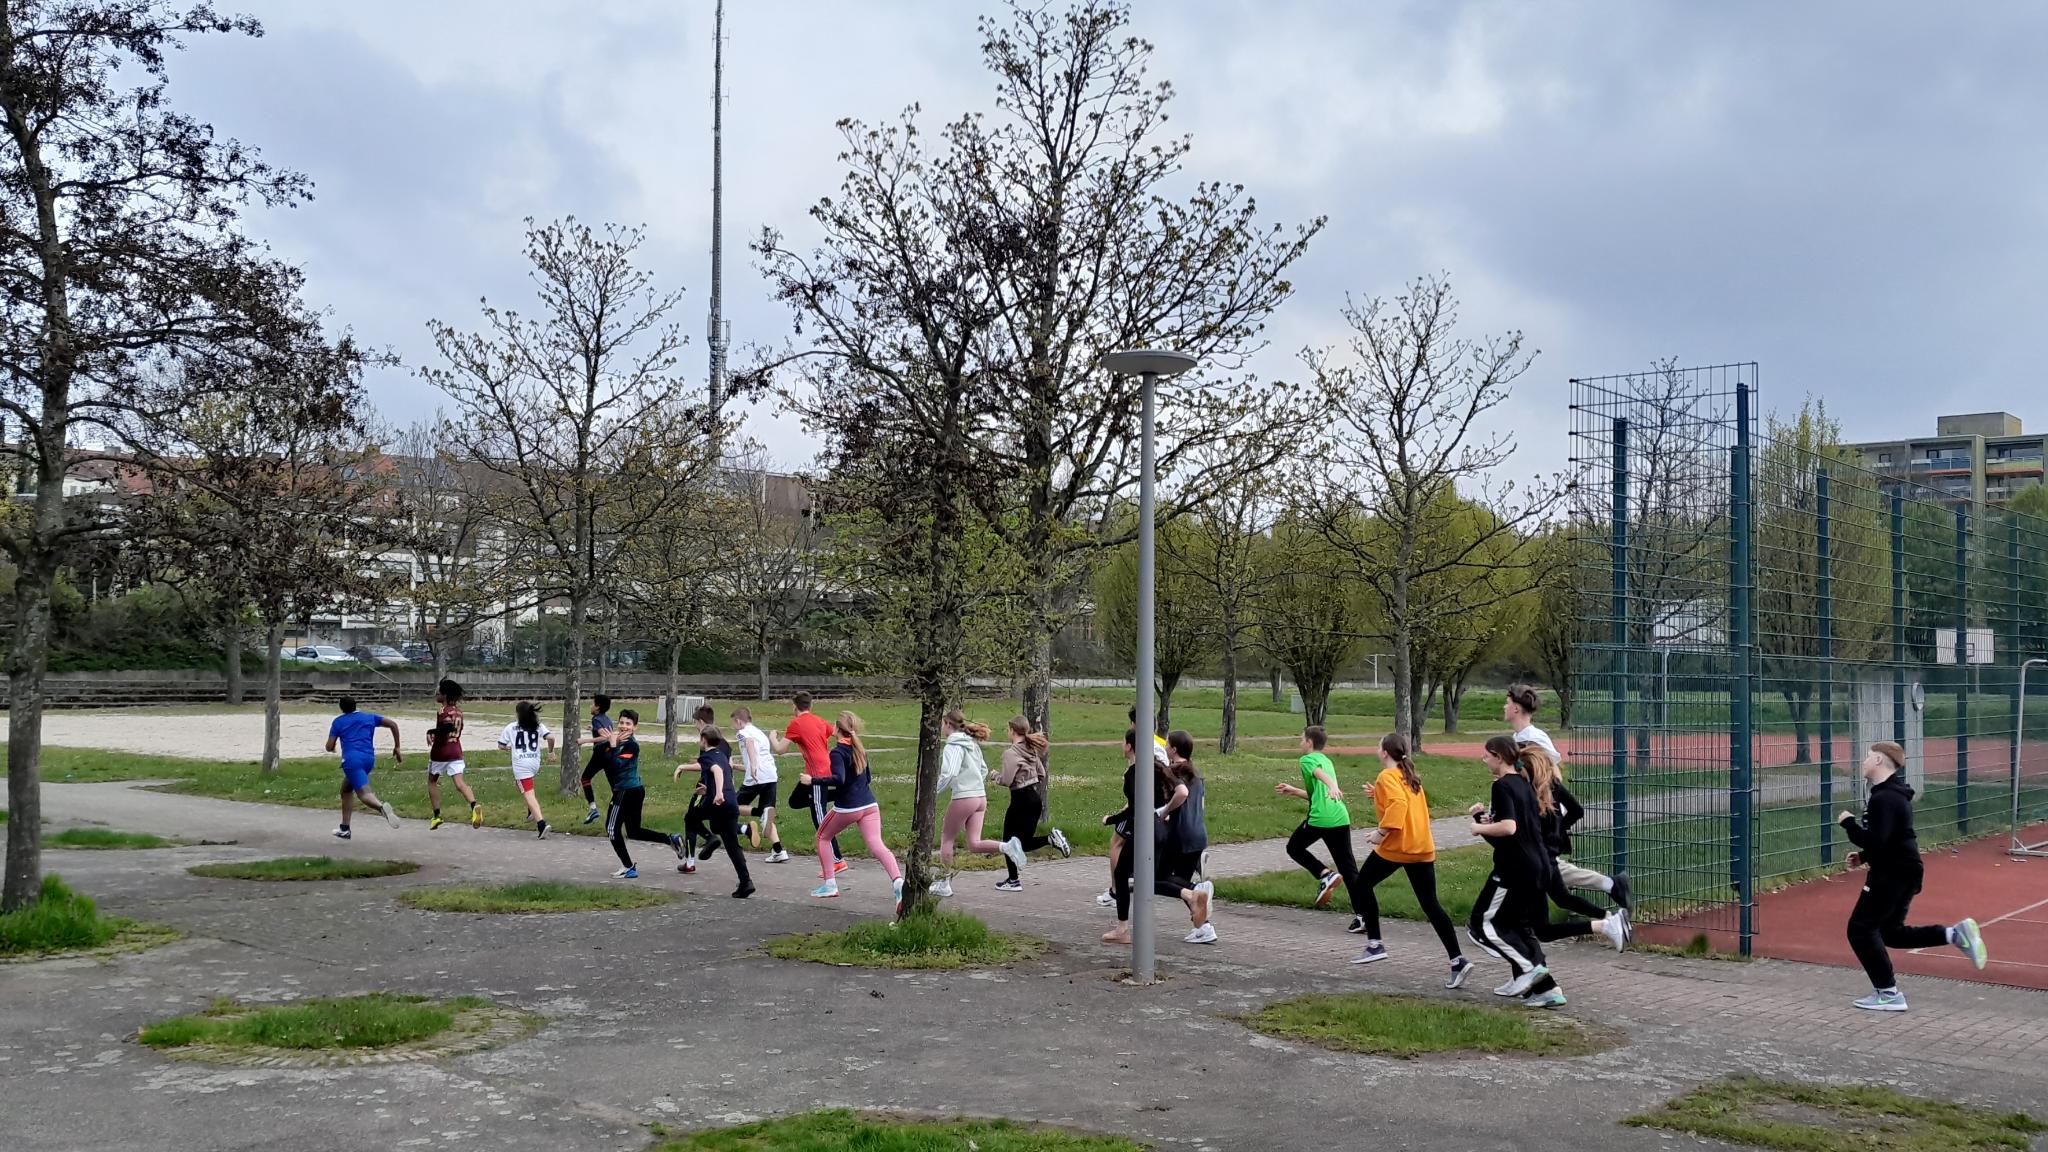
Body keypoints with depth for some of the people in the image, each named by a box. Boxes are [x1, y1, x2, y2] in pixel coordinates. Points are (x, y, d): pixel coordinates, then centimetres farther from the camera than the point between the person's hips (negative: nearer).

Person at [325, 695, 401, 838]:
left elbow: (329, 747, 9)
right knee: (346, 789, 25)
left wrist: (332, 748, 34)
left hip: (352, 759, -5)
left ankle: (382, 807, -53)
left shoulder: (338, 721, 13)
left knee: (364, 793, -20)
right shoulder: (369, 717, 21)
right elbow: (393, 724, 14)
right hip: (369, 759, 5)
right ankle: (344, 829, 25)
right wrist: (396, 748, 17)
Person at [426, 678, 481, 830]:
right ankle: (474, 806, -32)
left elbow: (449, 726, -29)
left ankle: (437, 816, 16)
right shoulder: (458, 710, 10)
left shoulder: (443, 712, -12)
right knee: (459, 783, -6)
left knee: (432, 781, 16)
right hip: (456, 751, 5)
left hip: (440, 752, -5)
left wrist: (431, 732, -19)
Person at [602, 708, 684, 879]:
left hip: (626, 792, -9)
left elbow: (617, 765, -25)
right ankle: (671, 839, 13)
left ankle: (628, 868, 4)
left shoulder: (631, 745, -15)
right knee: (633, 831, 16)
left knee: (612, 828, 0)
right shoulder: (620, 742, 11)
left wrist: (613, 745, -20)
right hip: (637, 790, 9)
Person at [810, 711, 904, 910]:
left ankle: (830, 884, 18)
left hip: (847, 808, -6)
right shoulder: (859, 749, 15)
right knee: (877, 846, -8)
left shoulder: (838, 752, -9)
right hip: (869, 804, 6)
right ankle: (898, 881, -33)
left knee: (823, 837, 20)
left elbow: (839, 780, -24)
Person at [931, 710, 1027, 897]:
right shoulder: (973, 744, 14)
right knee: (974, 843, 5)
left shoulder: (952, 746, -12)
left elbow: (949, 775, -22)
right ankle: (1007, 847, -18)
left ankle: (944, 883, 16)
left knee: (946, 839, 10)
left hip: (963, 797, -7)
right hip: (981, 796, 7)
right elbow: (984, 770, 20)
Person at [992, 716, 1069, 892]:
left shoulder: (1010, 753, -15)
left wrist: (995, 774, 2)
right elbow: (1041, 775, 12)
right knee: (1025, 843, 16)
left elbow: (1006, 780, -18)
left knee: (1010, 841, 7)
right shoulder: (1032, 750, 8)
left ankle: (1013, 881, 10)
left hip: (1020, 800, -8)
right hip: (1035, 798, 8)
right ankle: (1051, 838, -6)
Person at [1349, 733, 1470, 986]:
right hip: (1423, 848, 7)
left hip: (1395, 847, -7)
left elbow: (1398, 804, -24)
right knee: (1430, 903, 6)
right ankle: (1458, 960, -5)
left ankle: (1374, 945, 13)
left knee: (1363, 884, 14)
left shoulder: (1387, 776, -7)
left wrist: (1382, 831, -23)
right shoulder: (1410, 776, 17)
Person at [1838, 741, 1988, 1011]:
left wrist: (1849, 823, -15)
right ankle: (1954, 934, 11)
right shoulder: (1891, 794, 12)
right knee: (1891, 932, 18)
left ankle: (1888, 994, 0)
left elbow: (1875, 842, -28)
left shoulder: (1883, 799, -22)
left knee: (1861, 930, -3)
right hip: (1902, 871, 10)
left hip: (1893, 874, -10)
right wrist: (1864, 856, 12)